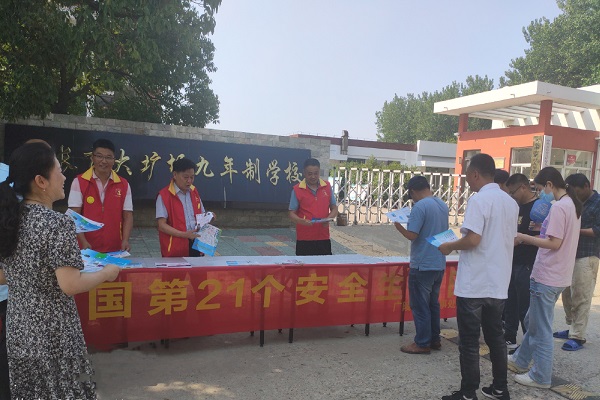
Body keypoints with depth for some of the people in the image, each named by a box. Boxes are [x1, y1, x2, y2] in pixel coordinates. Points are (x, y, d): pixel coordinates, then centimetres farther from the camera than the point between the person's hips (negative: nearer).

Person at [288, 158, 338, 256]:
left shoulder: (327, 187, 5)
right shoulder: (297, 189, -3)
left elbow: (334, 208, 11)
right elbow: (291, 214, -2)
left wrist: (328, 219, -10)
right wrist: (302, 221, -22)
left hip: (324, 237, 2)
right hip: (304, 239, -2)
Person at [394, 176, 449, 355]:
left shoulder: (420, 207, -17)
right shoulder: (443, 205, 9)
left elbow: (412, 235, -20)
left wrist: (399, 227, -4)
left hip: (422, 265, -8)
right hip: (439, 264, 8)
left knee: (420, 305, 2)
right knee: (433, 303, 17)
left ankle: (422, 343, 10)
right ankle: (435, 339, 26)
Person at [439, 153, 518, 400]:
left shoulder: (479, 199, -15)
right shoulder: (510, 202, 9)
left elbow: (472, 239, -24)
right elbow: (512, 240, 17)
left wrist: (449, 246, -7)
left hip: (473, 284, -8)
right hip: (499, 283, 8)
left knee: (469, 341, 3)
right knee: (496, 337, 19)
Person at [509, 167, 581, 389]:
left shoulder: (558, 207, -19)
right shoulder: (573, 204, 11)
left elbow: (554, 243, -22)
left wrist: (523, 237, -16)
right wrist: (543, 228, 8)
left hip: (547, 277, -10)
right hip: (559, 275, 10)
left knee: (541, 329, 3)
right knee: (533, 321, 21)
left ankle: (541, 377, 15)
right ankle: (520, 360, 35)